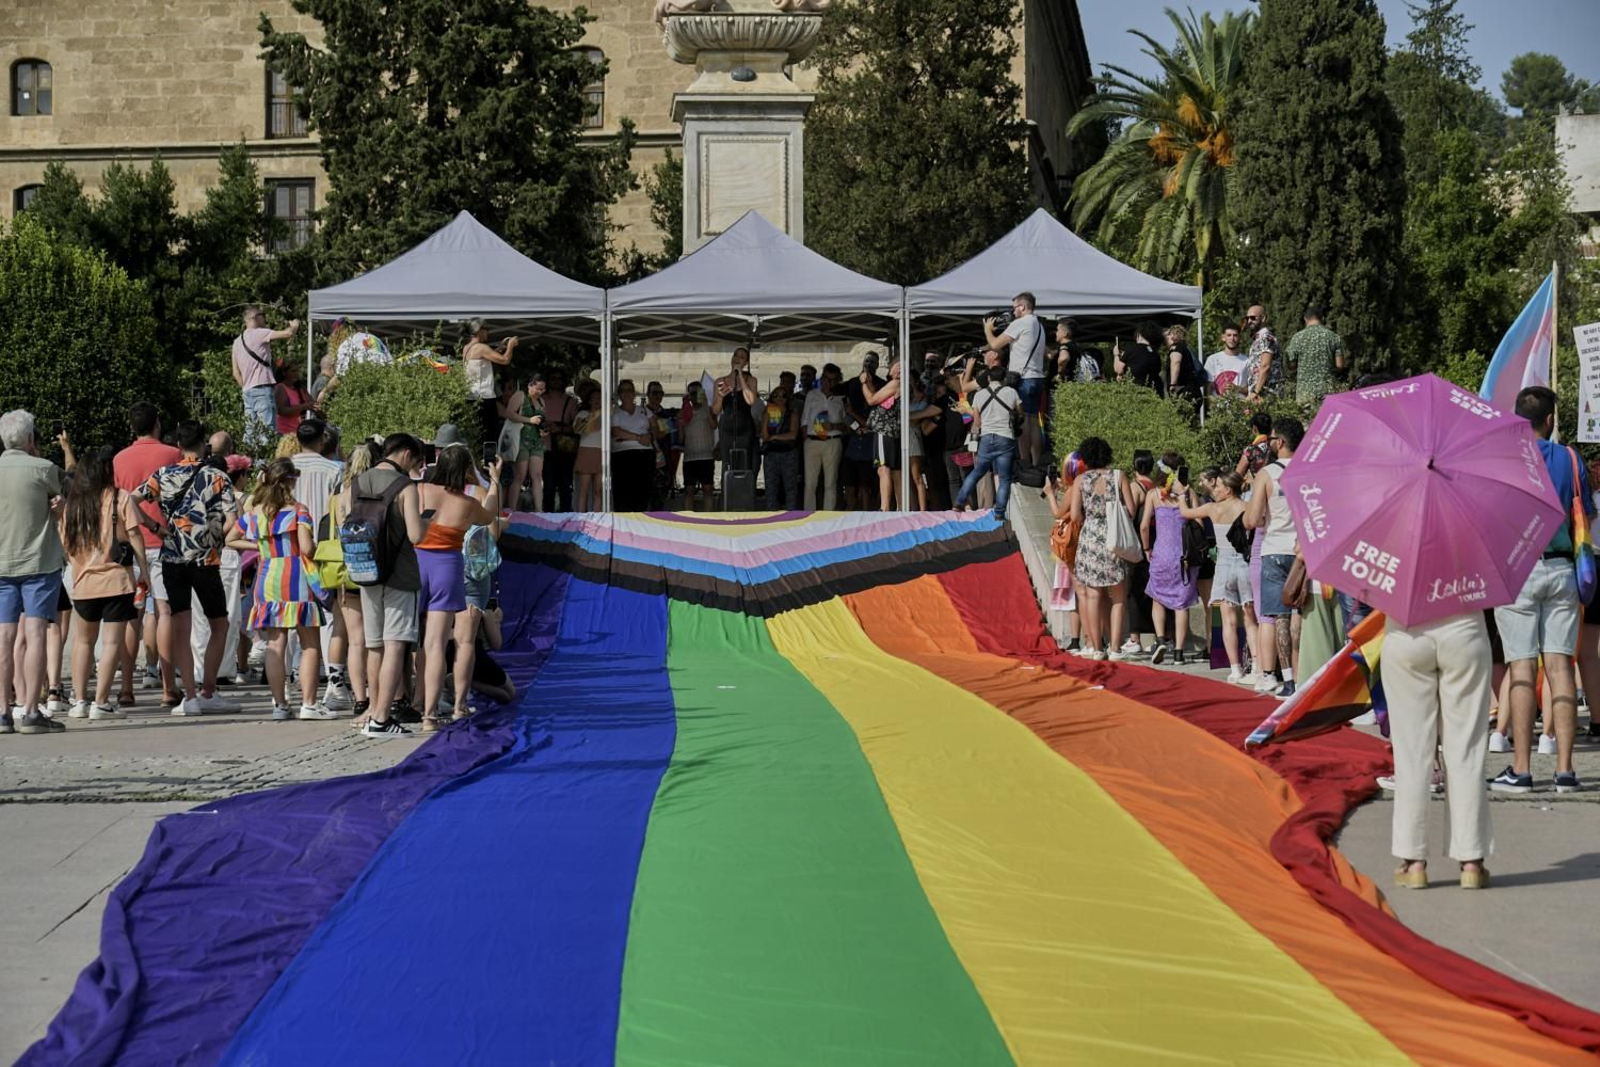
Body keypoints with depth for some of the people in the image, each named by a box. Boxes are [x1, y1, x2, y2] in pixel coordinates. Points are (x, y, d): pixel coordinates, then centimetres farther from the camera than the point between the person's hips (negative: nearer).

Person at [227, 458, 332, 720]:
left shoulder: (253, 512, 8)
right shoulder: (297, 510, -7)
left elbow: (231, 540, 19)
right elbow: (306, 548, -16)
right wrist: (319, 547, 5)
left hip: (267, 578, 5)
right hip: (296, 578, -5)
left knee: (275, 645, 6)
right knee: (310, 644, 2)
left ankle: (280, 704, 7)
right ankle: (309, 703, -1)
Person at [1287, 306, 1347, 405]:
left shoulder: (1297, 338, -3)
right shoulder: (1334, 337, 1)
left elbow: (1292, 364, 3)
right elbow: (1340, 365, 0)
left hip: (1305, 391, -1)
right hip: (1328, 390, 1)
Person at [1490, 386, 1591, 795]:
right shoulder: (1569, 459, 6)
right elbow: (1584, 517, 11)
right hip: (1561, 569, 3)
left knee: (1522, 668, -3)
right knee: (1560, 665, 2)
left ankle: (1521, 770, -5)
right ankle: (1565, 771, 0)